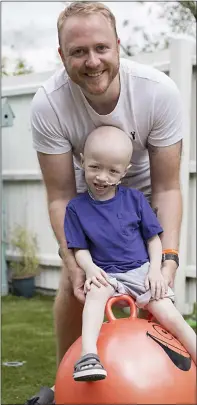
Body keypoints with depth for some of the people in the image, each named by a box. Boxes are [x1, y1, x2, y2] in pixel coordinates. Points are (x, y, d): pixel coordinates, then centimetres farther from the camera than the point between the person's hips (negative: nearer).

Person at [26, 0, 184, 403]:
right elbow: (61, 197, -24)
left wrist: (169, 257, -35)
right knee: (73, 283, -6)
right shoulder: (48, 105, -32)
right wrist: (73, 260, -36)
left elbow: (166, 187, -24)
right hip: (88, 189, 1)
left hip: (143, 187, 0)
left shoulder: (159, 91, -33)